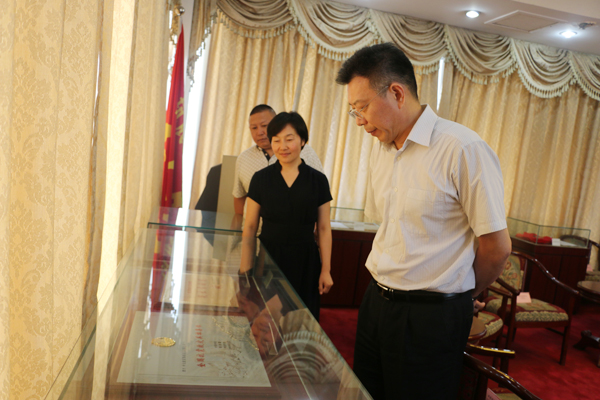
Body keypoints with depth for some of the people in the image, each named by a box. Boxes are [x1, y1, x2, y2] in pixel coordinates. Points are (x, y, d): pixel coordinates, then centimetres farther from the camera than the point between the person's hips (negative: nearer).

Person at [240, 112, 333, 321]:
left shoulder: (318, 180, 2)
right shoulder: (261, 178, 1)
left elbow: (324, 229, 3)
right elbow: (249, 228, 2)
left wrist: (326, 270, 1)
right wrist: (245, 270, -1)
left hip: (305, 263, 0)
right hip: (268, 260, 0)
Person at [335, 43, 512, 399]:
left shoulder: (463, 149, -17)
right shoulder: (381, 149, 6)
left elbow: (497, 247, -13)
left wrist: (460, 295, 3)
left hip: (431, 316, -7)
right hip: (376, 301, 7)